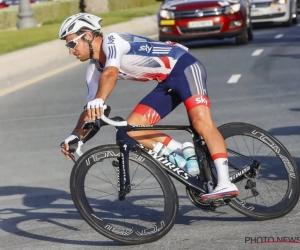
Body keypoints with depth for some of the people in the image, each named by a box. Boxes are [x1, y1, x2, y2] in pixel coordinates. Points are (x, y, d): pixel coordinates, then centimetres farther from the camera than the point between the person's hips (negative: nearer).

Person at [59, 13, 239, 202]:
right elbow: (91, 111, 7)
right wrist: (76, 135, -11)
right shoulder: (94, 69, 8)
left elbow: (110, 74, -37)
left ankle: (225, 184, -37)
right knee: (132, 129, -5)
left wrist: (98, 101, -54)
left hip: (184, 67, -9)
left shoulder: (112, 41, -17)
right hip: (167, 83, 9)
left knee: (201, 122, -28)